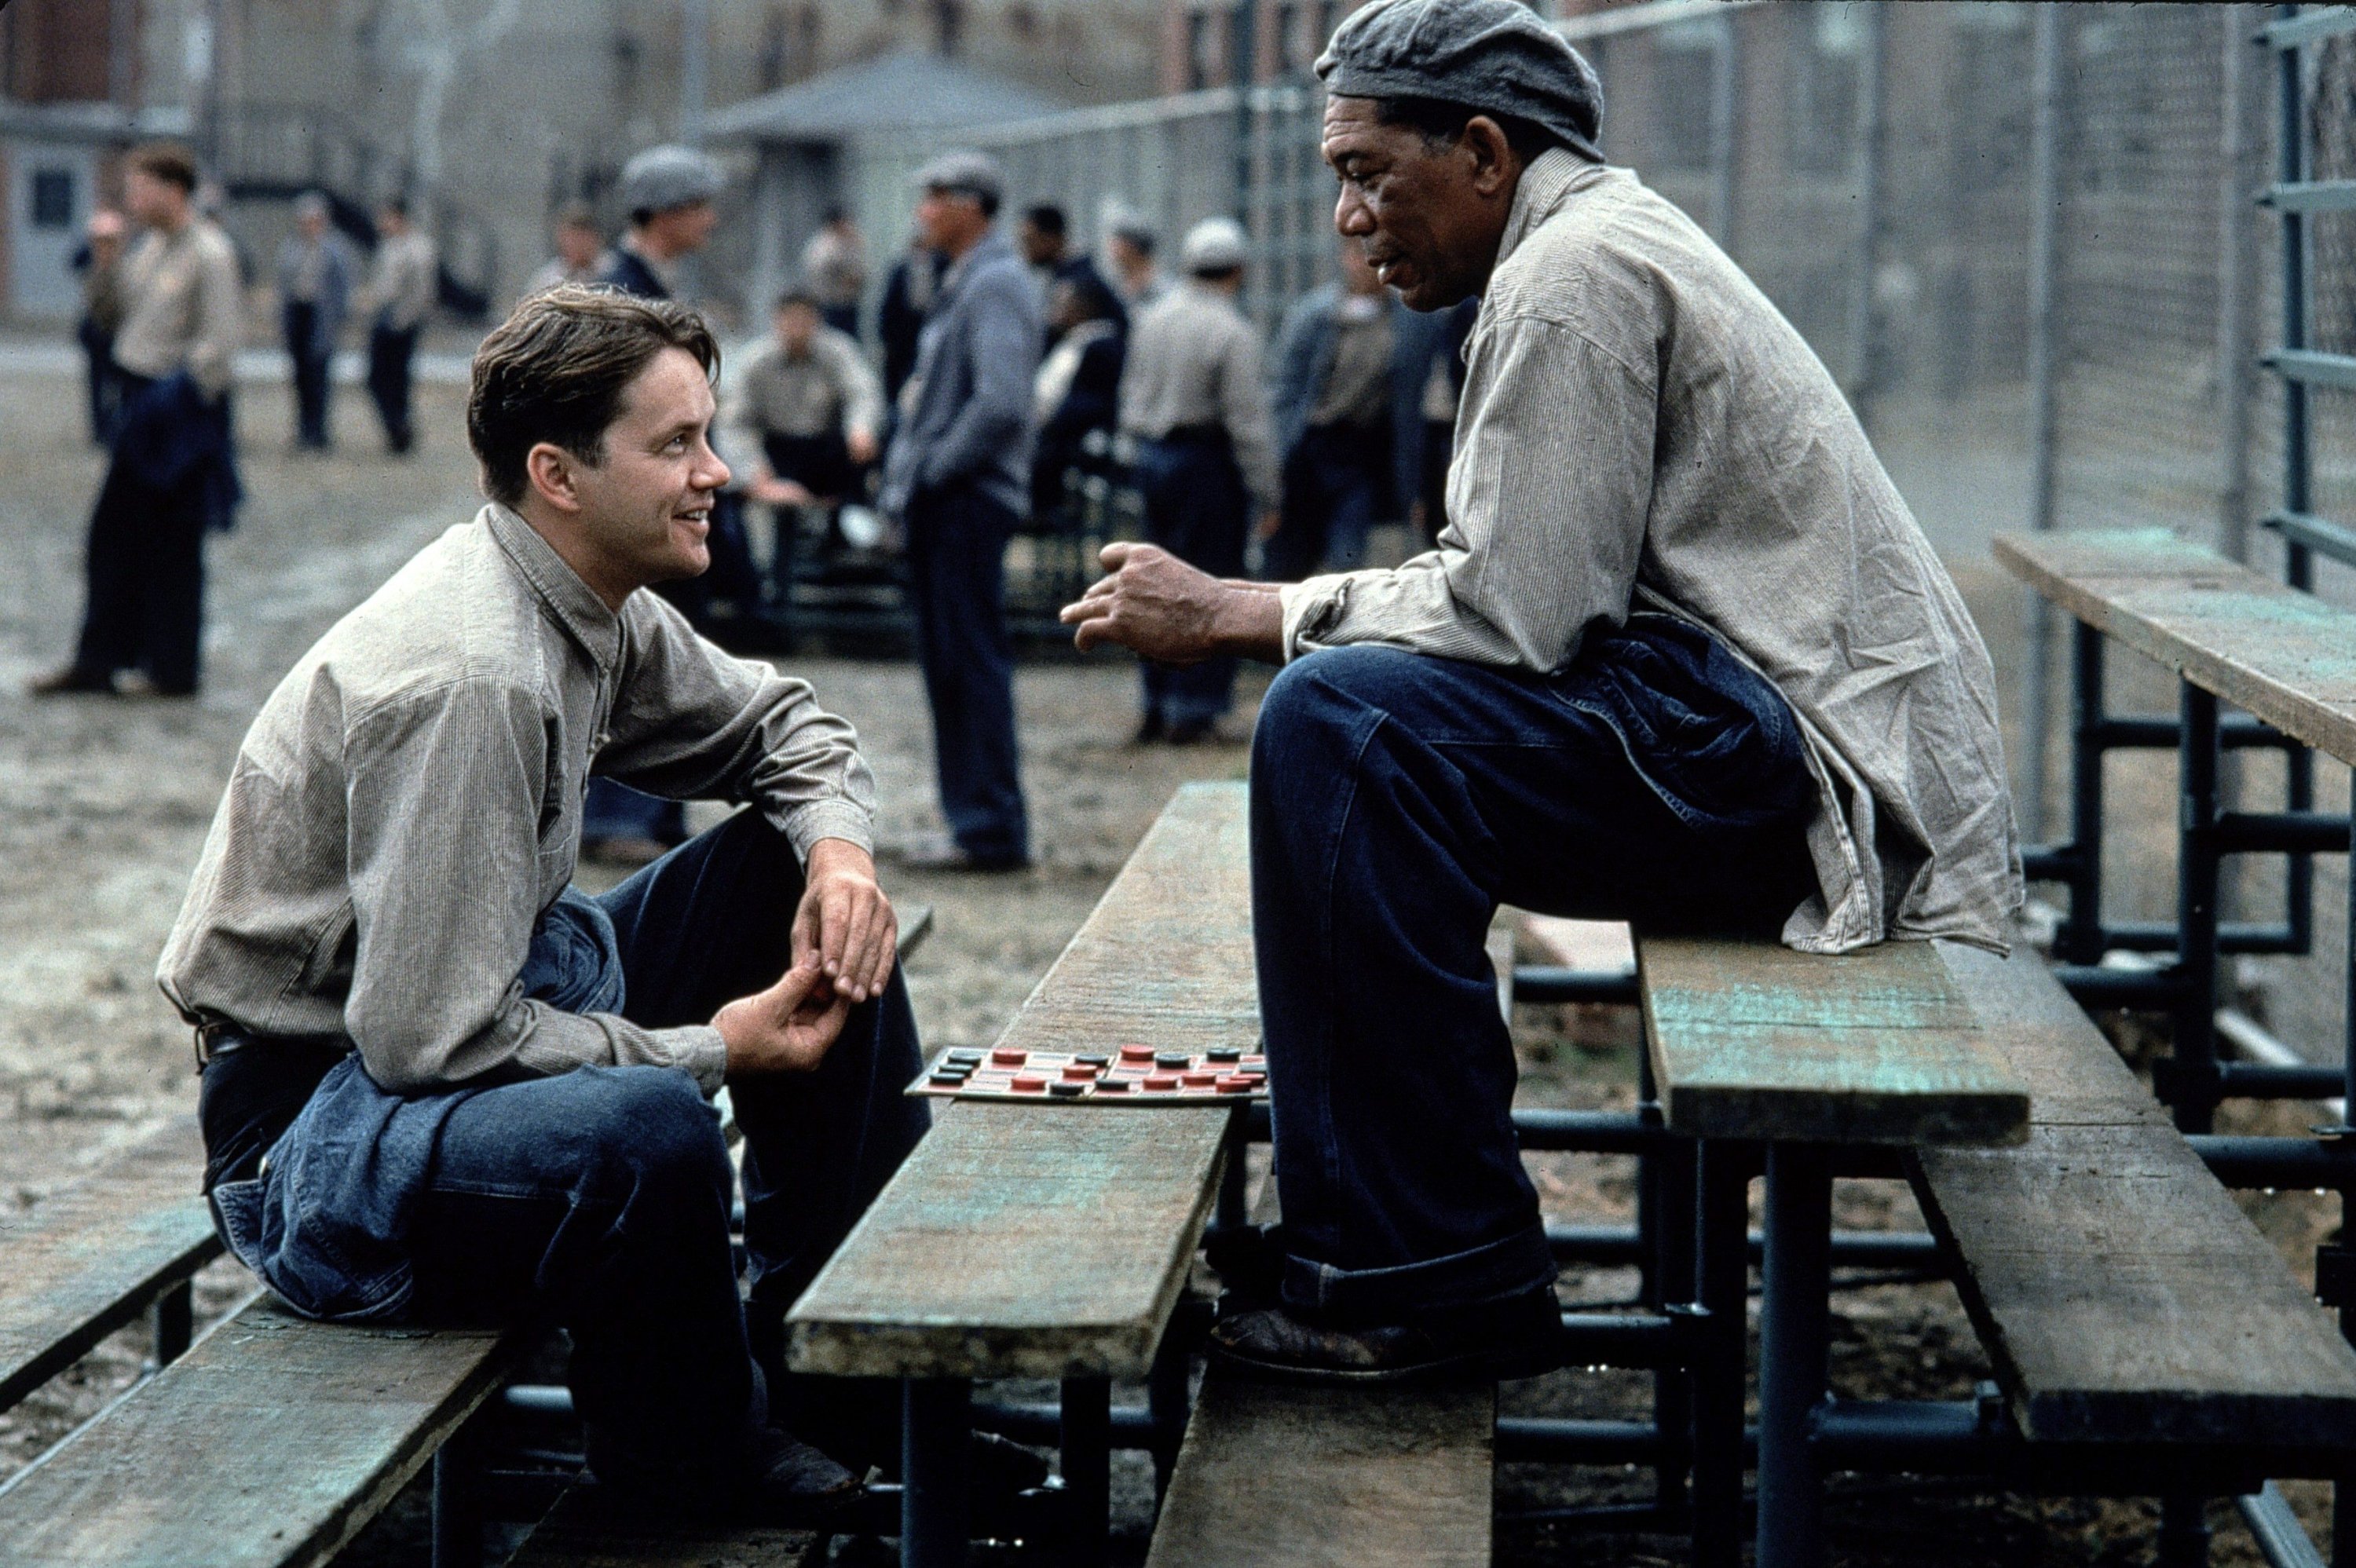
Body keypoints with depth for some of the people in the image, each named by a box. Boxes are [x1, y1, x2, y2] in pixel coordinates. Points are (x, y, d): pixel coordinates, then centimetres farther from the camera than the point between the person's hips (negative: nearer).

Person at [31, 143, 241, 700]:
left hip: (180, 414, -9)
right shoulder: (150, 248, 10)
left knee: (170, 544, 1)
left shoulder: (209, 254, -15)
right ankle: (97, 660, 17)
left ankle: (173, 669, 12)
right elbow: (114, 313, 18)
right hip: (140, 403, 9)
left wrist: (177, 393, -18)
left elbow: (221, 340, -19)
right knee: (112, 534, 10)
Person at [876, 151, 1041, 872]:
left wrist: (936, 469, -17)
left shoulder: (995, 284, -13)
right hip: (942, 500, 10)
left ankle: (992, 829, -5)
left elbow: (1000, 402, -24)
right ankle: (974, 819, 18)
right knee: (948, 663, 12)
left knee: (972, 663, -8)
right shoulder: (962, 283, 19)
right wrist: (906, 474, 14)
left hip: (969, 498, -10)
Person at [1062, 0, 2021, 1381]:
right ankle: (1354, 1227, 14)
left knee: (1340, 717, -23)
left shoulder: (1576, 272, -12)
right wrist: (1254, 610, 9)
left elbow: (1511, 612, -19)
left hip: (1805, 763, -11)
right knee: (1354, 715, 15)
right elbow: (1530, 585, 18)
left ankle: (1440, 1280, -16)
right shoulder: (1606, 234, 20)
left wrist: (1238, 615, -9)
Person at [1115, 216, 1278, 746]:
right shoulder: (1232, 333, -14)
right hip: (1207, 463, -7)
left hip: (1151, 458, 7)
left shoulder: (1154, 320, 7)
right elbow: (1246, 419, -15)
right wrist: (1266, 491, -10)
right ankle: (1193, 708, -2)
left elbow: (1130, 392, 15)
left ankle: (1156, 705, 17)